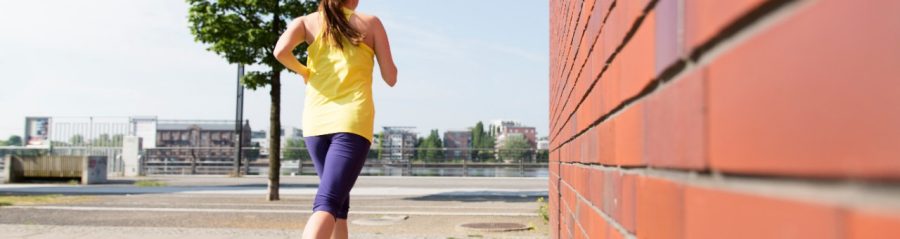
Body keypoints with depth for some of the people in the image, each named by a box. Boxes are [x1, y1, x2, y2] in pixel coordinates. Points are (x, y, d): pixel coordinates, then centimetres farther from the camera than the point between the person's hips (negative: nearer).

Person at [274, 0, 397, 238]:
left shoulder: (308, 21, 10)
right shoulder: (371, 23, 7)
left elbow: (281, 51, -10)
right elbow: (391, 78, 8)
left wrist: (303, 71, 10)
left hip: (316, 121, 4)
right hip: (353, 121, -3)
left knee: (338, 200, 20)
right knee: (326, 204, -15)